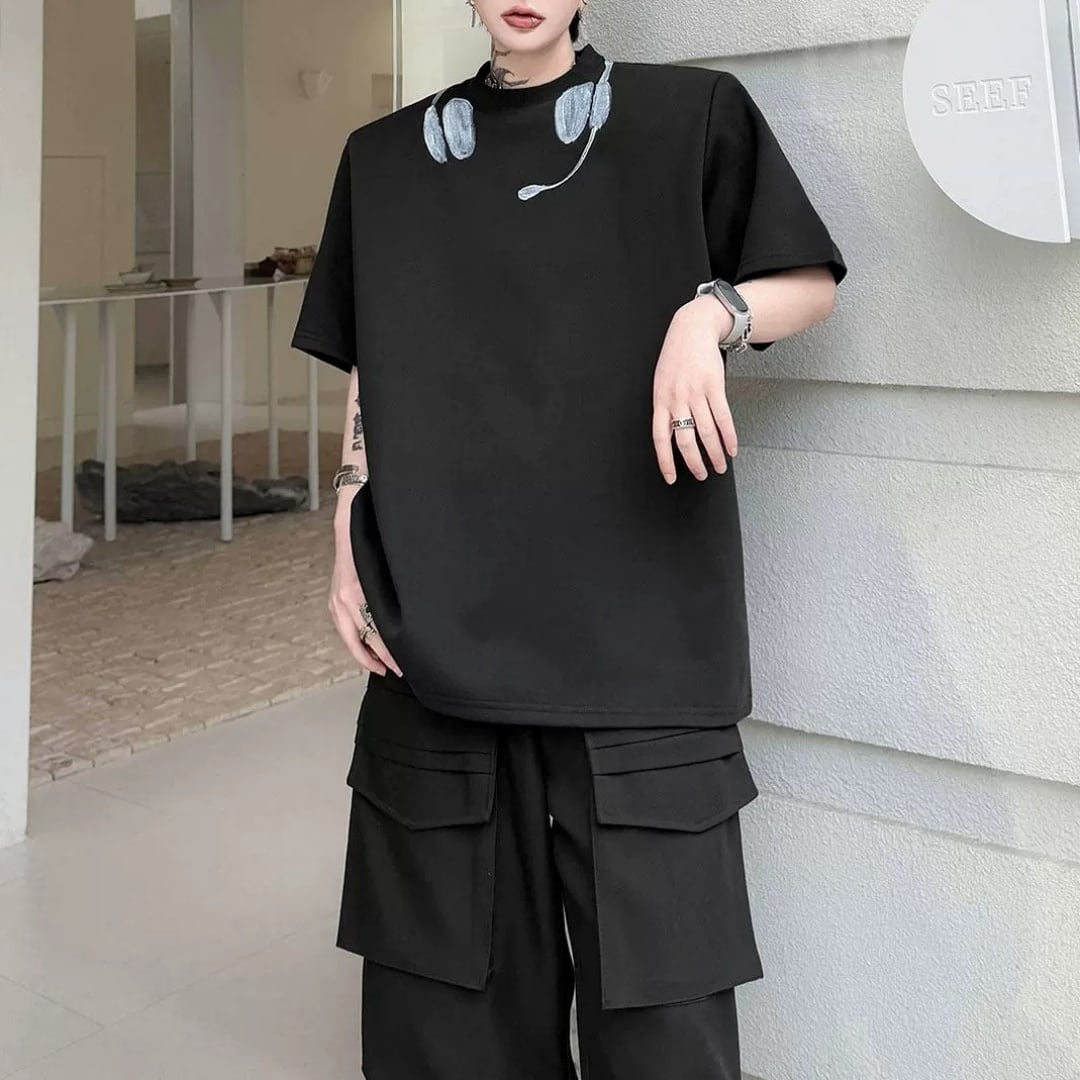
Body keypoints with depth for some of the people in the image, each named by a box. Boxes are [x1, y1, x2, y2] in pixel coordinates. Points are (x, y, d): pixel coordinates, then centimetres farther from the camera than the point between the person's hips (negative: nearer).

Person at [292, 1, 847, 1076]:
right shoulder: (387, 157, 16)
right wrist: (347, 541, 8)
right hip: (440, 618, 3)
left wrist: (712, 313, -10)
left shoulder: (687, 114, 7)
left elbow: (813, 284, 11)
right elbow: (367, 373, 18)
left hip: (633, 616, -2)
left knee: (656, 986, -1)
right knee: (452, 971, 7)